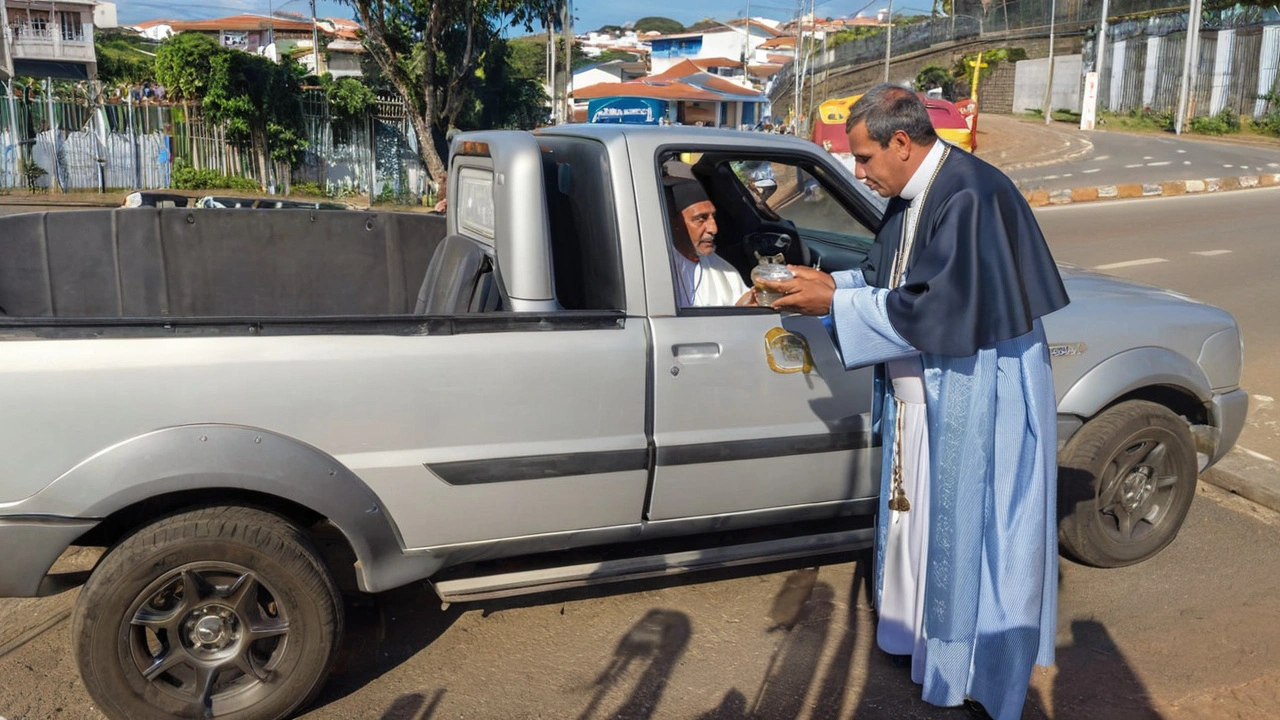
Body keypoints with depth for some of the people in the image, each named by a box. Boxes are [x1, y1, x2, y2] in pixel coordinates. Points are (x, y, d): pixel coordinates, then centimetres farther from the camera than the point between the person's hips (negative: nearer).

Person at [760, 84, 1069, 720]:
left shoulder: (971, 196, -22)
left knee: (971, 535, 5)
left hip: (977, 409, -9)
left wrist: (835, 302, -22)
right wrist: (829, 284, 1)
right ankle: (923, 638, 40)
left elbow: (940, 307, -27)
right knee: (920, 519, 20)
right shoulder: (910, 197, 7)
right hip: (921, 403, 9)